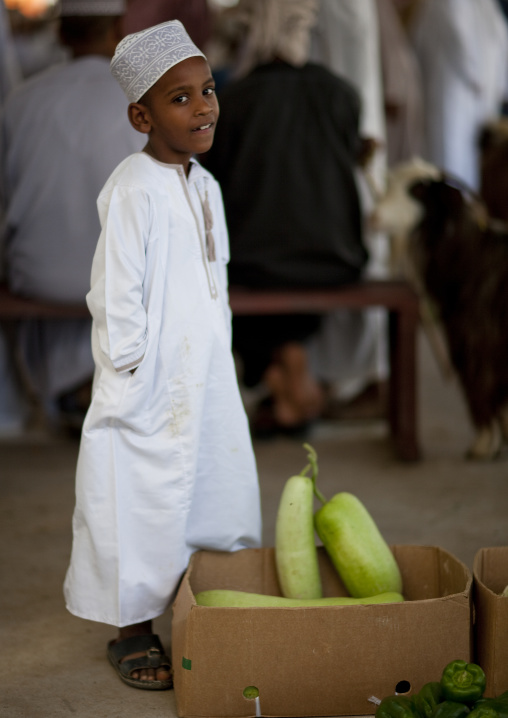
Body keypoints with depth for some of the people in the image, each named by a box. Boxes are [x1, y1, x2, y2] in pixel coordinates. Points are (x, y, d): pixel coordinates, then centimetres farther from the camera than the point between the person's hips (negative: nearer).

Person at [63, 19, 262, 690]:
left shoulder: (205, 186, 9)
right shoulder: (133, 191, -18)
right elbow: (117, 295, -18)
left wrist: (220, 362, 15)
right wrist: (131, 377, -15)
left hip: (208, 381, 8)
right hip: (151, 390, -8)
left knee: (219, 496, 16)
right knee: (146, 508, 2)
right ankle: (133, 634, 19)